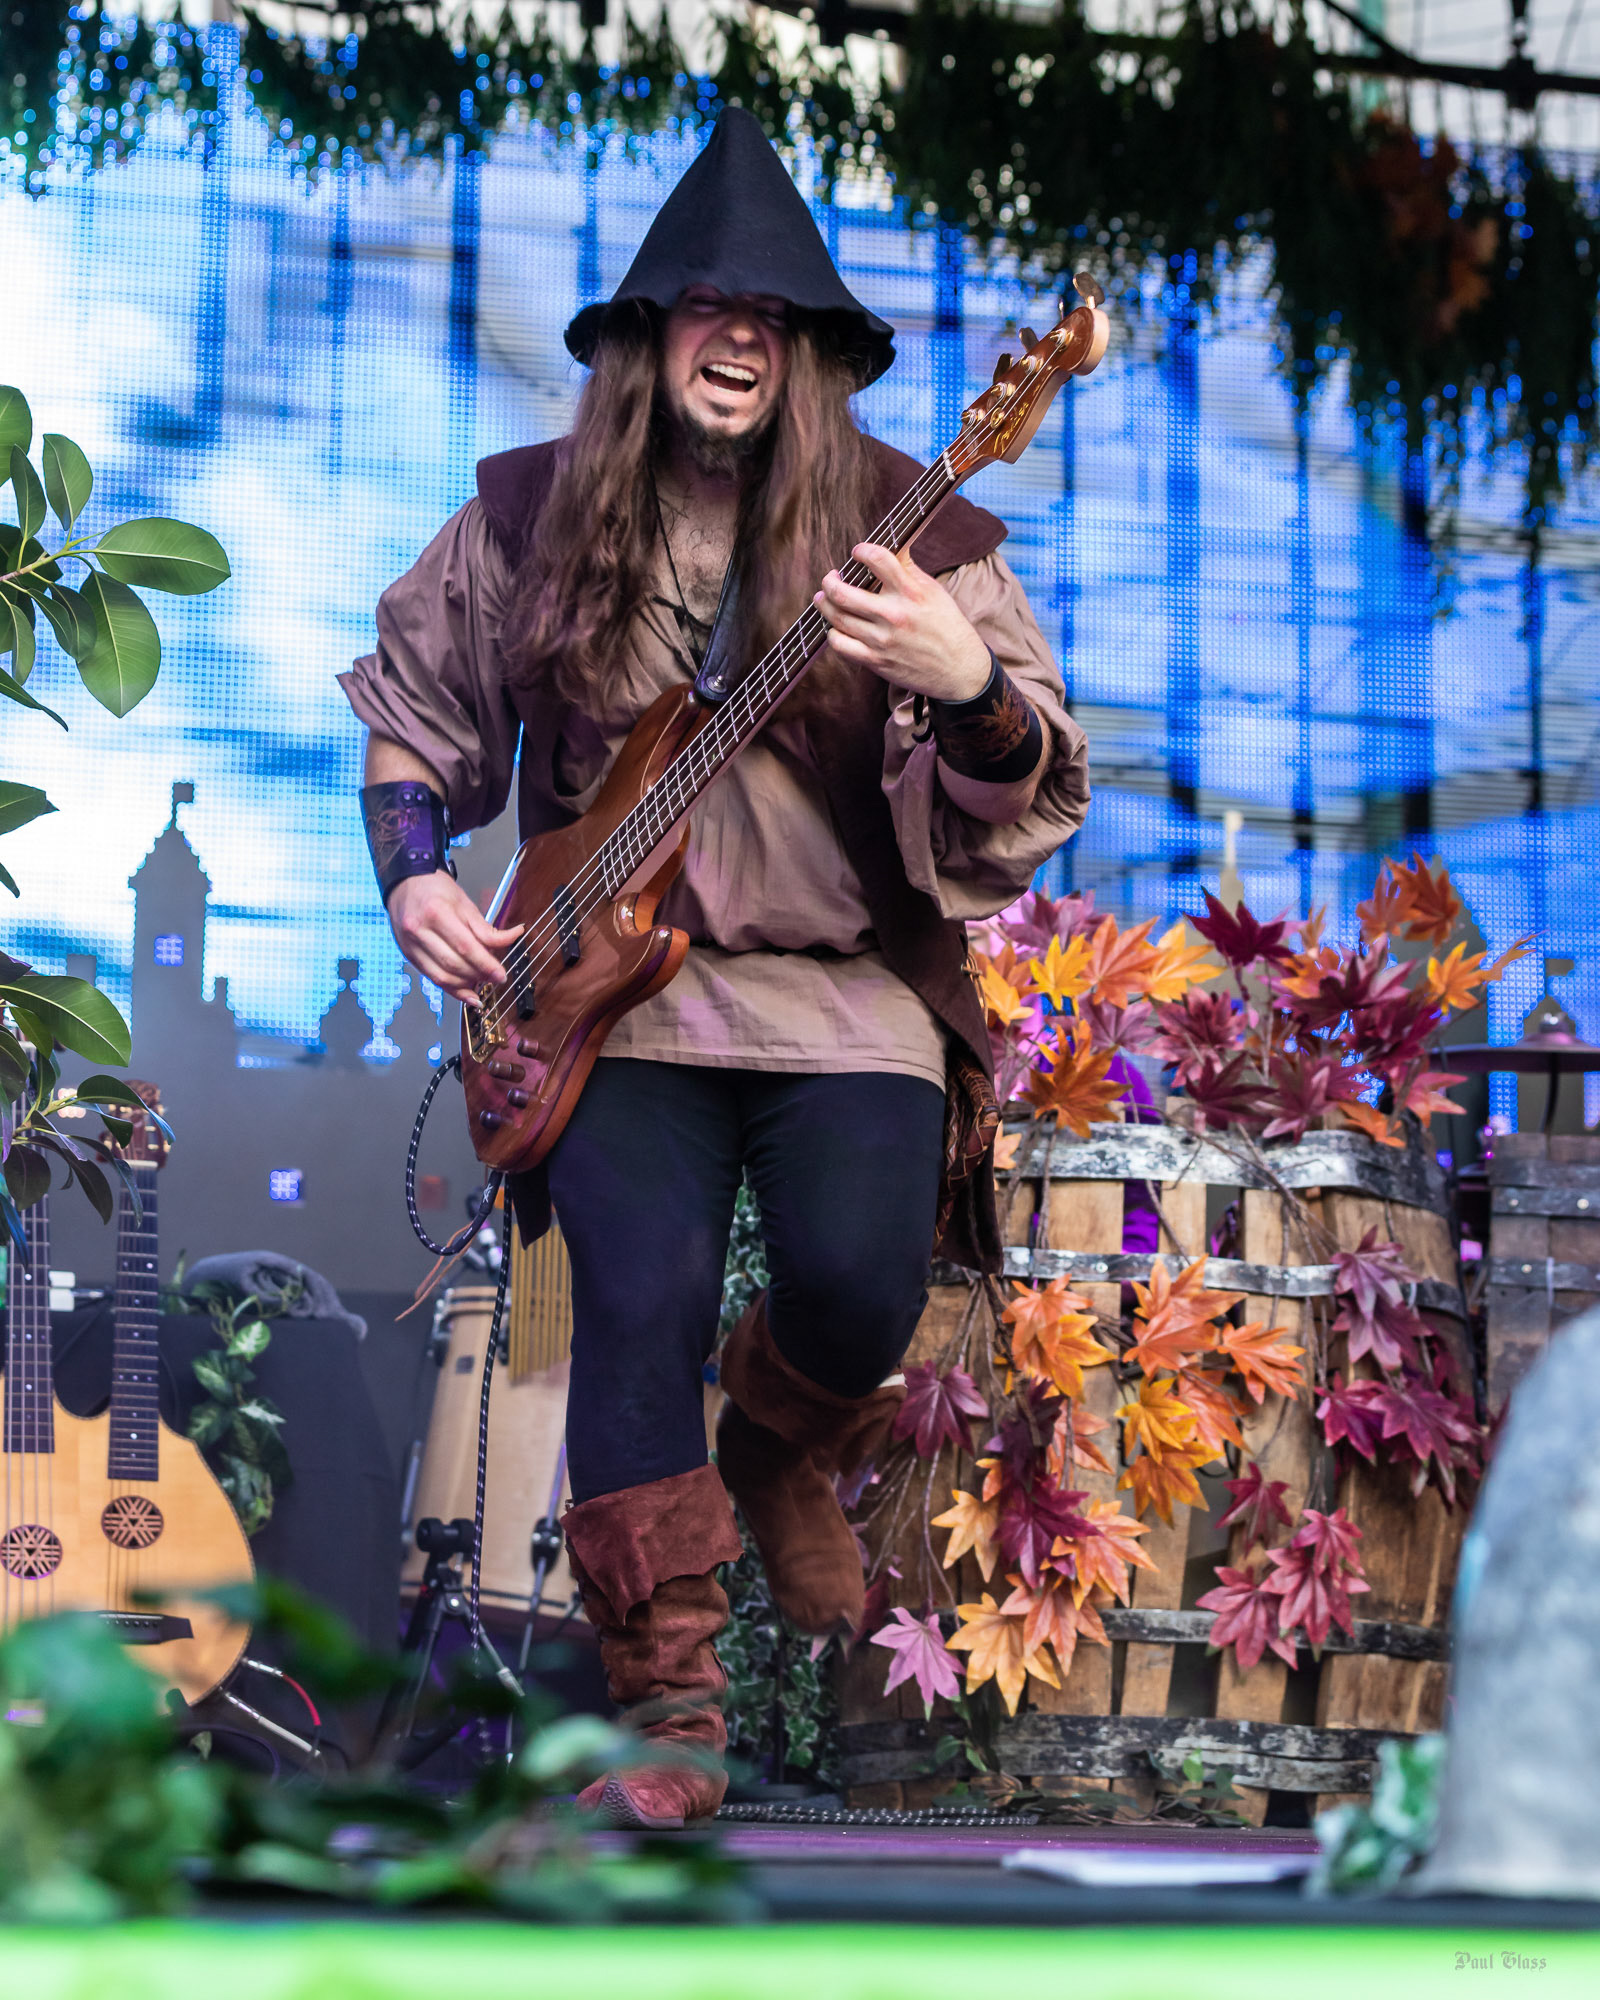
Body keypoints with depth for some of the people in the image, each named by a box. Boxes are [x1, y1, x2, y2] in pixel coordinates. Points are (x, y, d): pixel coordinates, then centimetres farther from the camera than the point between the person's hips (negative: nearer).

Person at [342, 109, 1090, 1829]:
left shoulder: (906, 534, -1)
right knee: (642, 1292, -20)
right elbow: (410, 714, 20)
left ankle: (779, 1455, 18)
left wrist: (969, 689, -29)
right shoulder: (533, 519, 5)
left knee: (857, 1288, -22)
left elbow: (1036, 802, -7)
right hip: (621, 988, 1)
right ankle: (670, 1713, -8)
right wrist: (413, 876, 2)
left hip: (849, 988, -1)